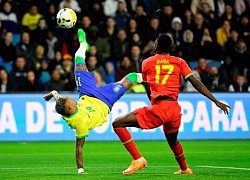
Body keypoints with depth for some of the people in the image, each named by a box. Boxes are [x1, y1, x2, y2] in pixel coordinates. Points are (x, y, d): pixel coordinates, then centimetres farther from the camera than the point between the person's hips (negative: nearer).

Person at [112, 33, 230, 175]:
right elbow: (197, 83, 6)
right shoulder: (179, 62, 14)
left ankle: (138, 159, -12)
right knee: (172, 140, 35)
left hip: (159, 109, -5)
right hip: (175, 109, 5)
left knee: (118, 124, -3)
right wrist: (216, 102, 6)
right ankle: (184, 168, 52)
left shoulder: (147, 63, 10)